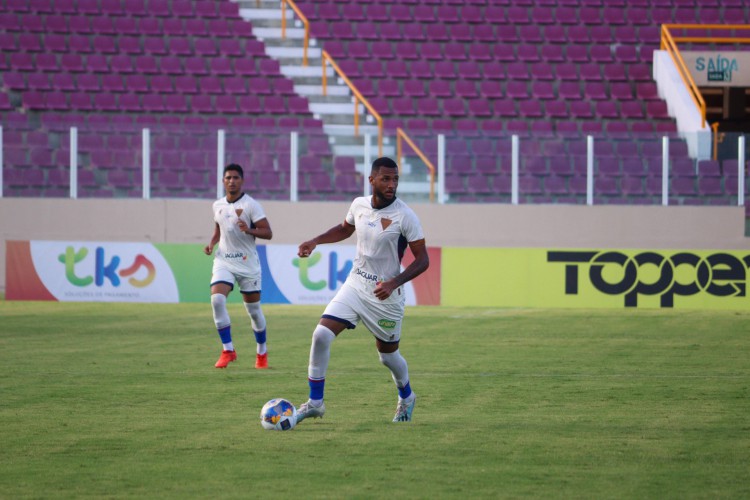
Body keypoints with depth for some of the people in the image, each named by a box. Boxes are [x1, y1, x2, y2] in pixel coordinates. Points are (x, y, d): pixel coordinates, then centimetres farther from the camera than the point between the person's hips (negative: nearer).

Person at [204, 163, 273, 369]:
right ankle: (228, 350, -12)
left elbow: (267, 233, -11)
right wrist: (212, 243, 4)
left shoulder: (251, 205, -8)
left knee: (253, 309, 6)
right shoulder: (218, 205, 7)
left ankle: (262, 352, 27)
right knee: (217, 299, -20)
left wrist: (248, 230, -29)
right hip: (224, 261, 3)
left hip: (247, 263, -3)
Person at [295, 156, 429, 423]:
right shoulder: (359, 205, -2)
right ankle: (314, 403, -2)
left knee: (388, 354, 11)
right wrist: (315, 241, 7)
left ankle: (406, 398, 43)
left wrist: (394, 283, -25)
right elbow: (344, 229, 21)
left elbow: (422, 260, -13)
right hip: (355, 286, 4)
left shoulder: (405, 216, -16)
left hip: (386, 294, -4)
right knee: (321, 335, -13)